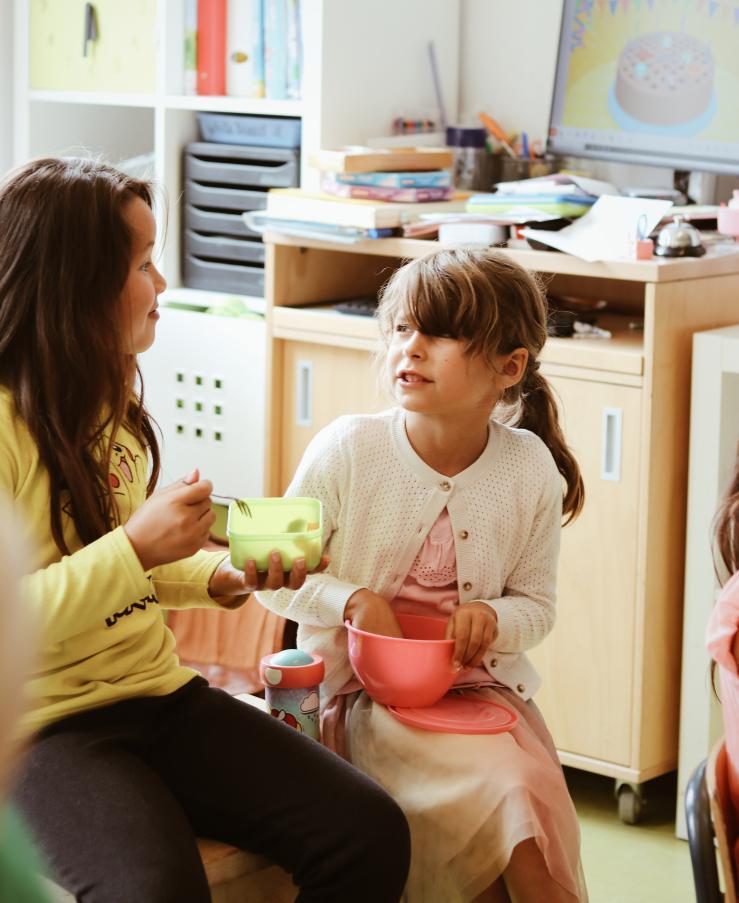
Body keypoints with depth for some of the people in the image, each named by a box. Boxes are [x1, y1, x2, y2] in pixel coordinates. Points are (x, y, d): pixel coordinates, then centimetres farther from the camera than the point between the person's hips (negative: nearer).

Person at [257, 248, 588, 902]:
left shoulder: (530, 469, -1)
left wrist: (493, 618, -12)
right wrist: (353, 600, -15)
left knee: (539, 791, -25)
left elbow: (536, 605, 10)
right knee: (510, 792, -26)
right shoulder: (348, 449, -6)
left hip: (481, 683, 3)